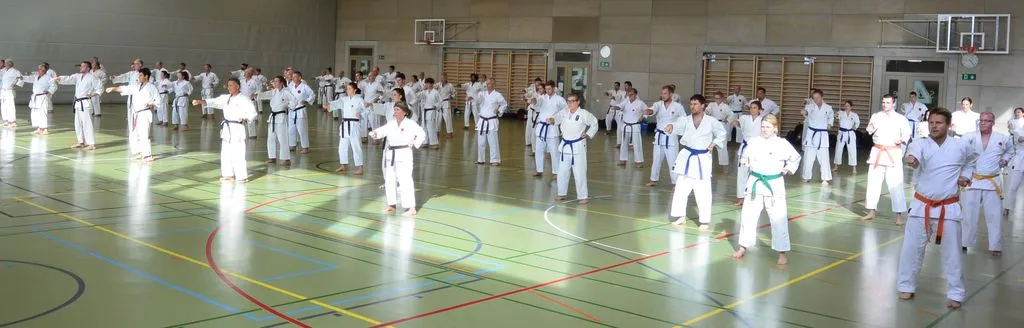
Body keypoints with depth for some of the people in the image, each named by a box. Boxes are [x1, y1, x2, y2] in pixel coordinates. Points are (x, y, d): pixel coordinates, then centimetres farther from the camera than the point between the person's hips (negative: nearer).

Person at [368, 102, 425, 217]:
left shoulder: (410, 124, -8)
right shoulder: (391, 124, 7)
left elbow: (422, 134, -5)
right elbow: (381, 131, -1)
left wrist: (415, 144, -10)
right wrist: (374, 133, -21)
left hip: (404, 155, -7)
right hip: (390, 155, 7)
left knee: (405, 181, -12)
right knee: (389, 180, 14)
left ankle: (411, 208, -9)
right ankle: (392, 205, 29)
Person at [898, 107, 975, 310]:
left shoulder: (961, 145, -2)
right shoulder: (921, 144, -7)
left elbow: (971, 161, 22)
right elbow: (914, 154, -32)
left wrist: (965, 176, 4)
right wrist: (911, 159, -55)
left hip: (948, 208, 0)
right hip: (921, 205, 0)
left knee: (952, 253, 4)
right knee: (911, 248, 5)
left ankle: (955, 294, 17)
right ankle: (906, 286, 21)